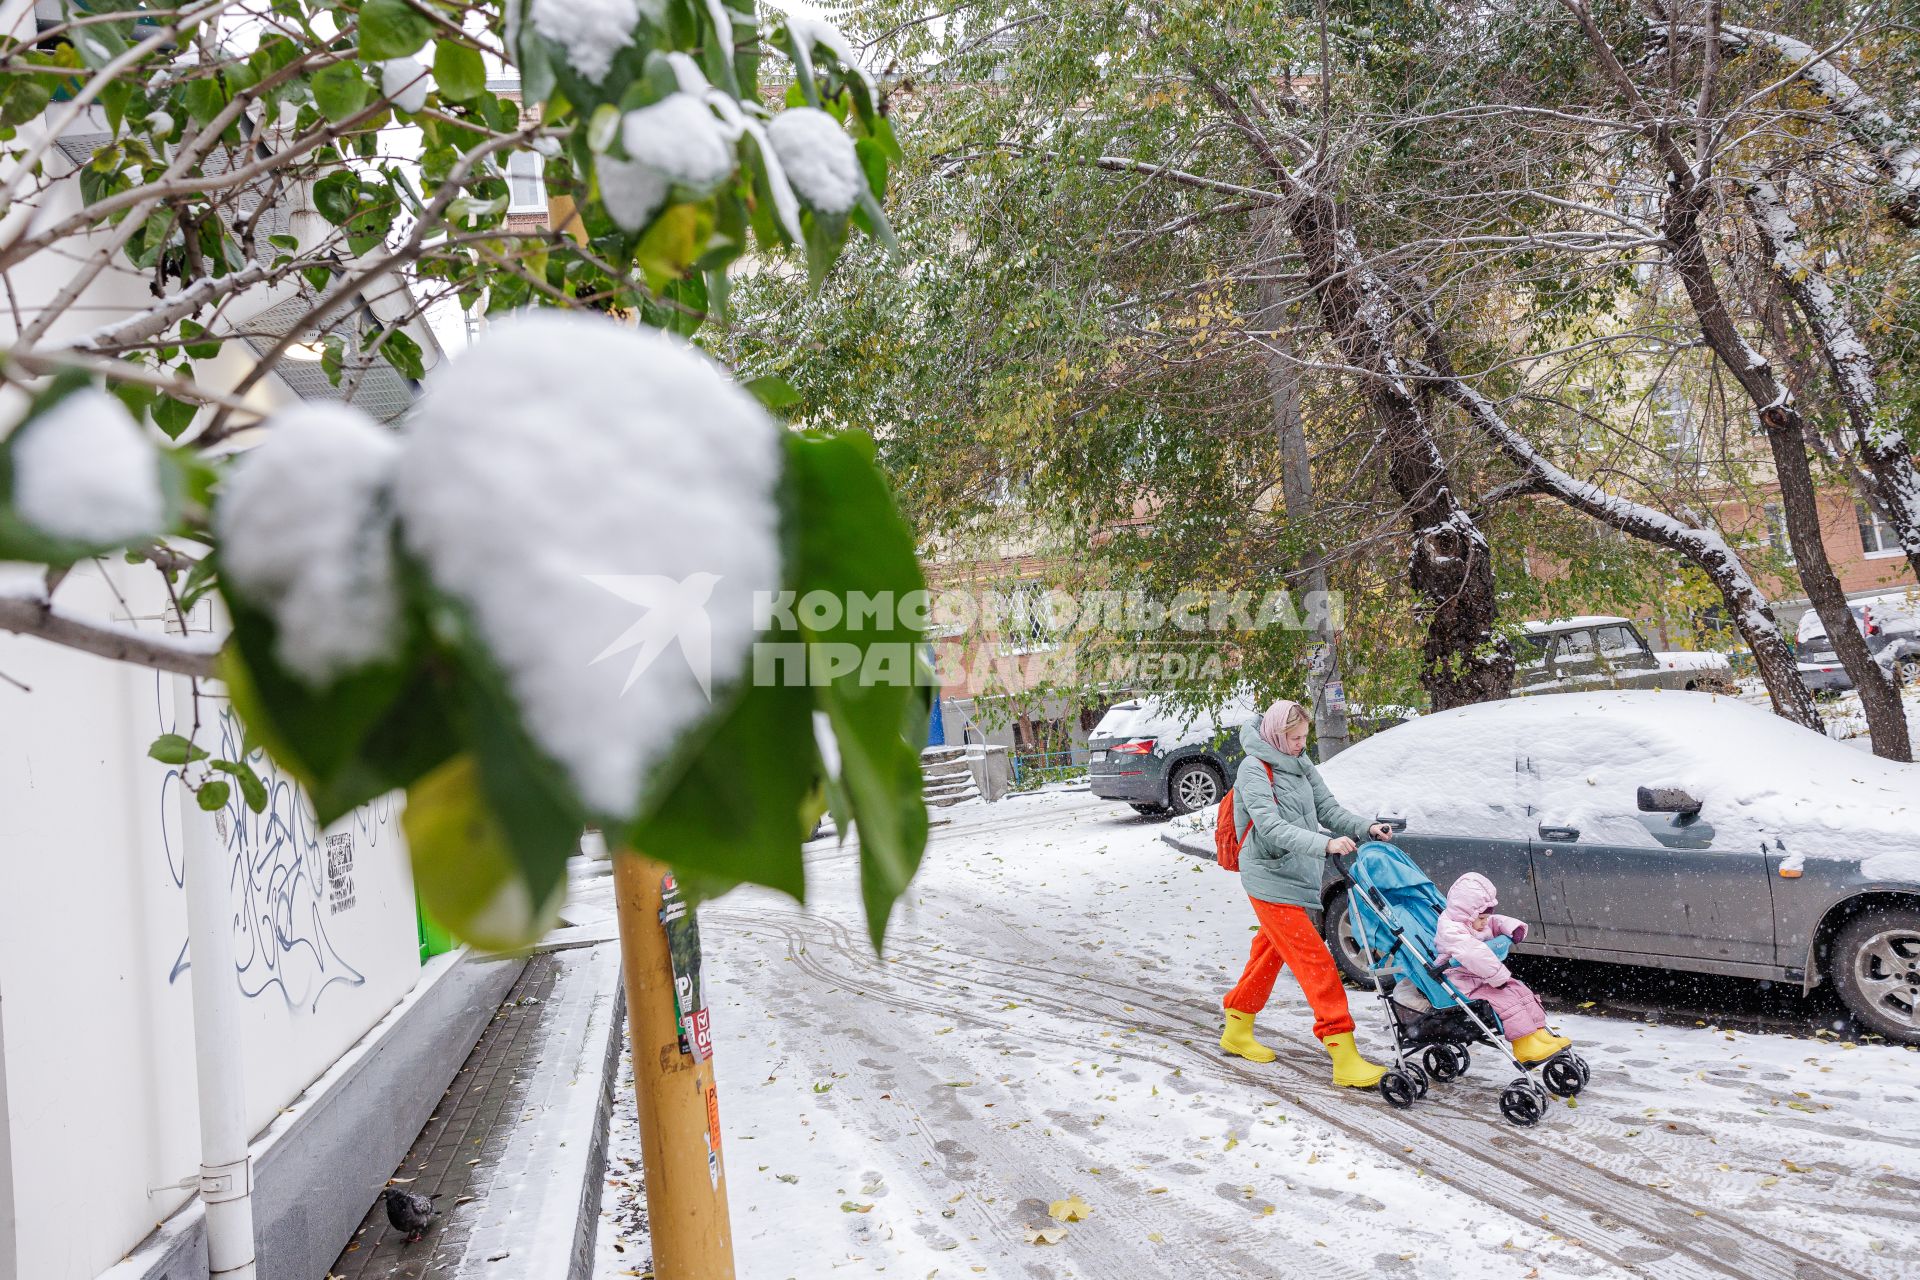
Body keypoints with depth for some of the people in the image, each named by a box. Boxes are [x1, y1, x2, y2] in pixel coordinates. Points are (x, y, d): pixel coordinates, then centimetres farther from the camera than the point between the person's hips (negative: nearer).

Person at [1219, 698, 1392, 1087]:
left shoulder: (1300, 765, 10)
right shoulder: (1254, 770, -14)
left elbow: (1328, 809, 7)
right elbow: (1272, 828, -25)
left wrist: (1365, 829, -10)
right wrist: (1324, 844, -36)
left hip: (1300, 878, 8)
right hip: (1271, 881, -8)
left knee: (1270, 953, 18)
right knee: (1316, 962, -11)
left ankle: (1237, 1031, 34)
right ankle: (1345, 1058, -9)